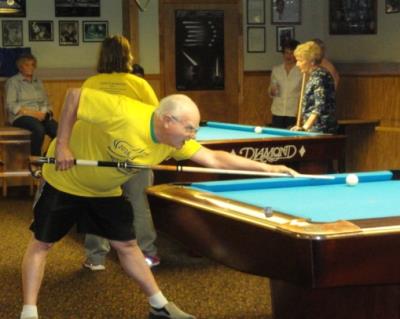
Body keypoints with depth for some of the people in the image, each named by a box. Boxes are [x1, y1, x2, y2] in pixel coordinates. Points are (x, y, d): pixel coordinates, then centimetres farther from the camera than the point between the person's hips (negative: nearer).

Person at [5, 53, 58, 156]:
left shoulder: (38, 82, 22)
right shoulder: (12, 82, 7)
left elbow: (46, 102, 19)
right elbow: (10, 105, -4)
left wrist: (43, 113, -6)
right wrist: (30, 112, -14)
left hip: (41, 115, 5)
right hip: (20, 116, -5)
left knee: (57, 129, -27)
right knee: (39, 129, -37)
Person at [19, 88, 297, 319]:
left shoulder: (175, 141, -16)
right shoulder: (124, 112, -36)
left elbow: (215, 159, -11)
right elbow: (74, 96, -28)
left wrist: (266, 167, -15)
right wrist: (61, 144, -27)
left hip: (105, 191, 6)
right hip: (64, 180, -6)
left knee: (126, 245, 9)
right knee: (42, 243, -1)